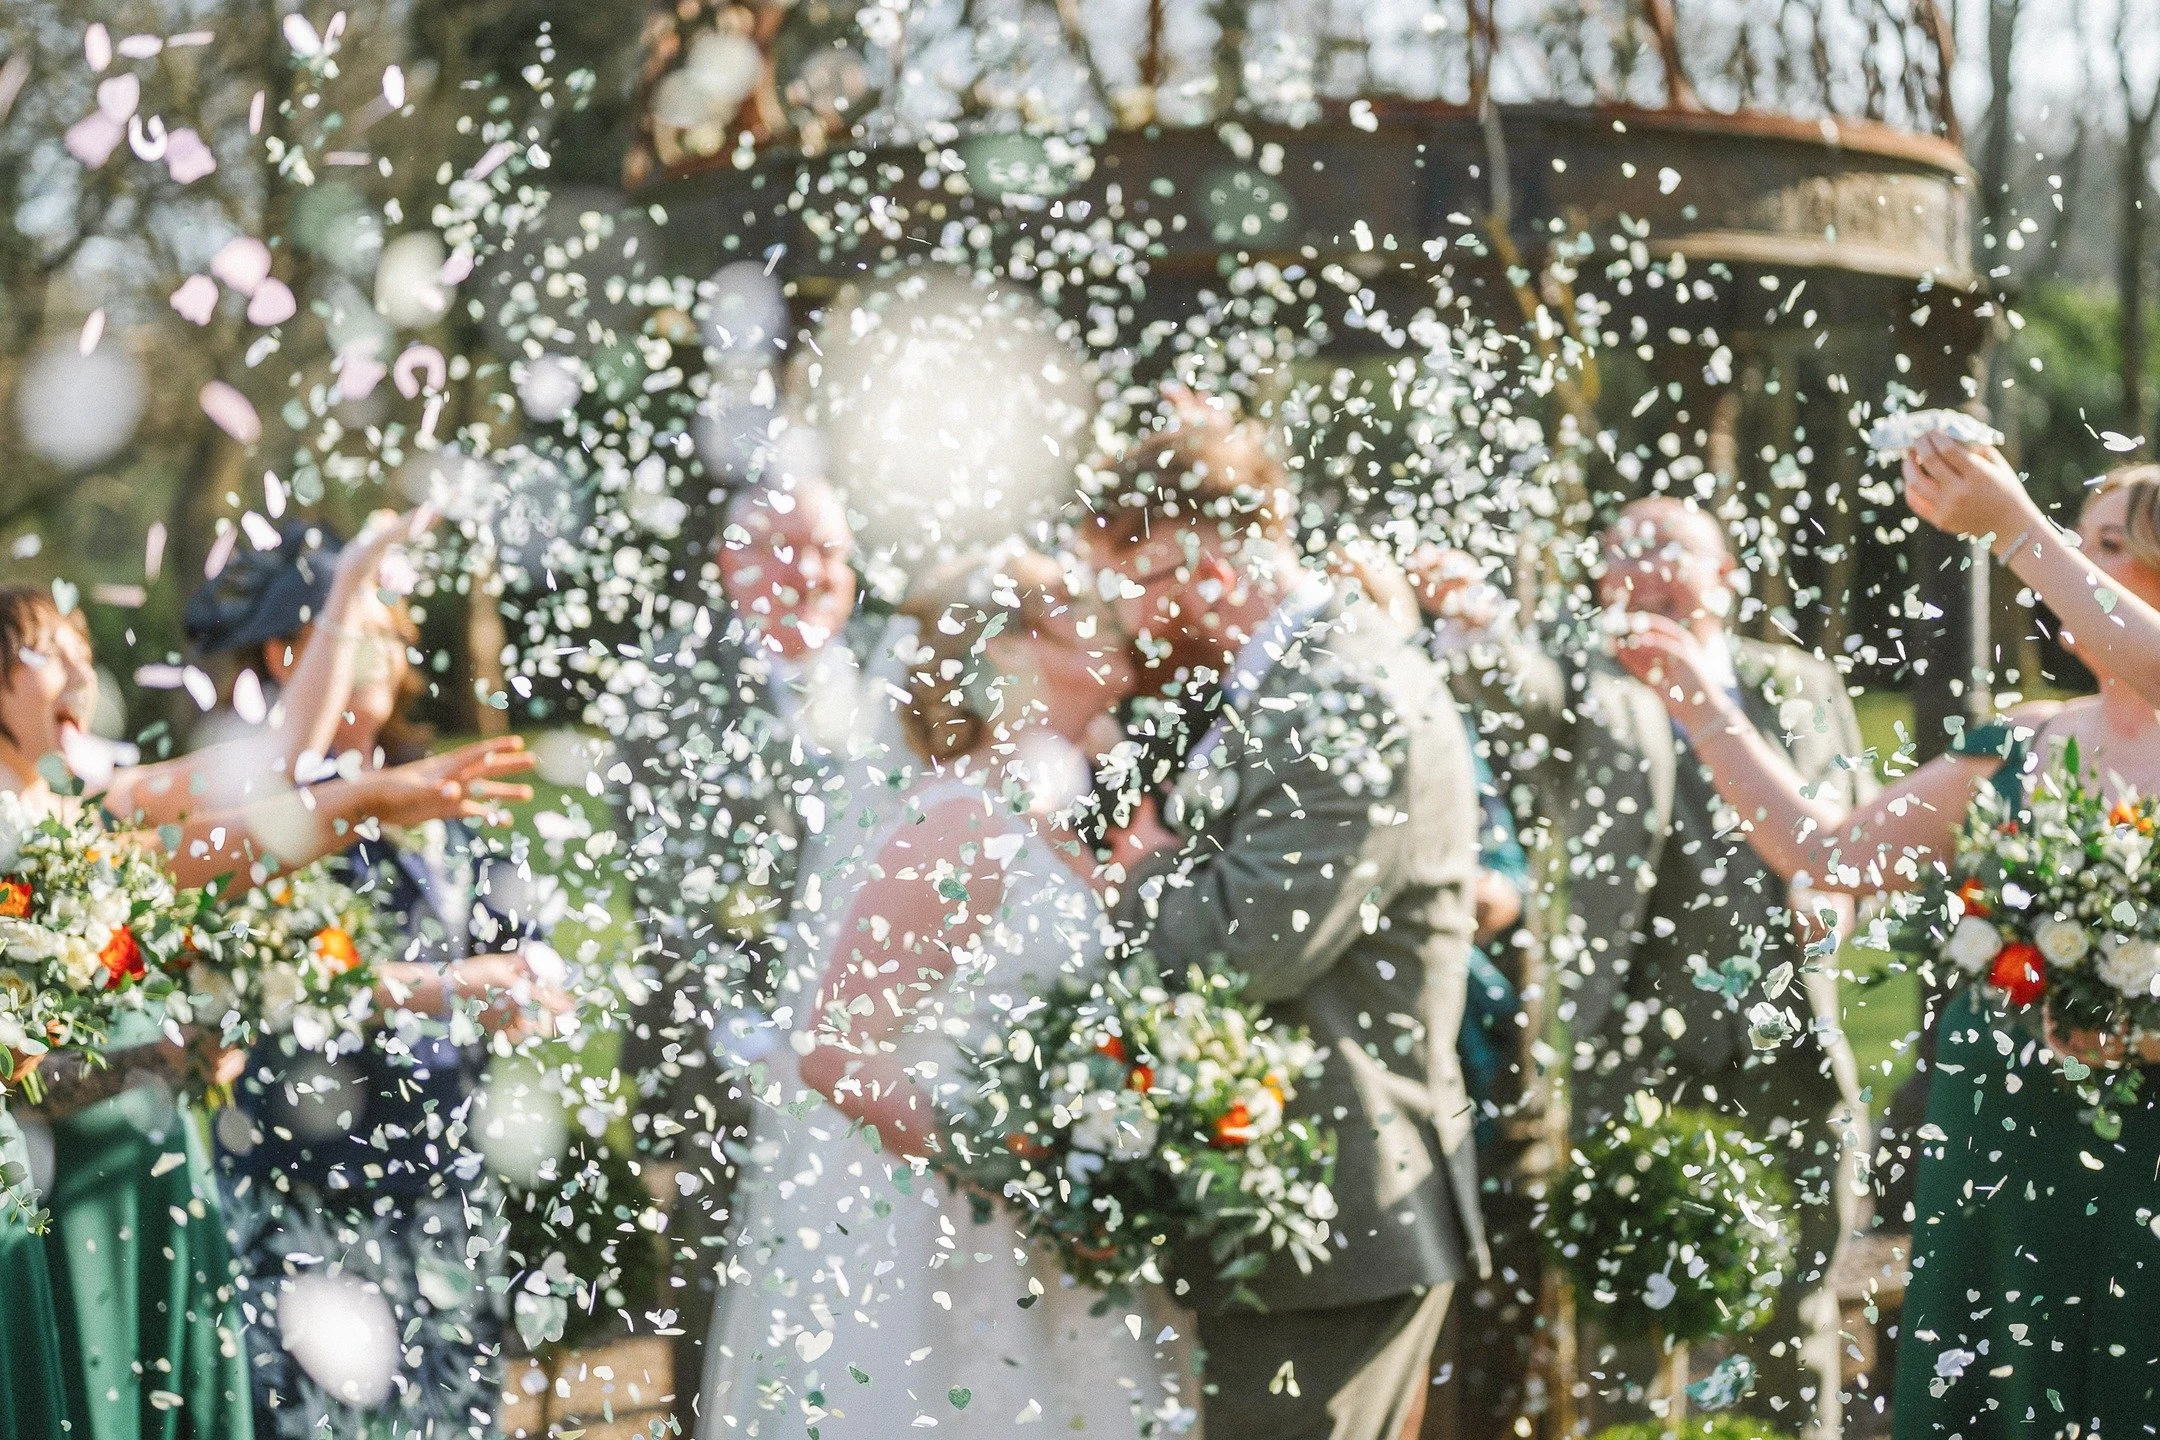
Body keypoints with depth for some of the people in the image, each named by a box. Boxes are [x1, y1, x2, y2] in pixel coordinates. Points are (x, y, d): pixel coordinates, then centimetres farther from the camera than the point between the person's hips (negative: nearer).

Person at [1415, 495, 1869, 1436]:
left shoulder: (1800, 686, 11)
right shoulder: (1594, 689, 1)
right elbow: (1520, 685, -22)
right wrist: (1472, 618, -43)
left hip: (1787, 1049, 3)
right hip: (1642, 1059, -3)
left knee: (1794, 1308, 11)